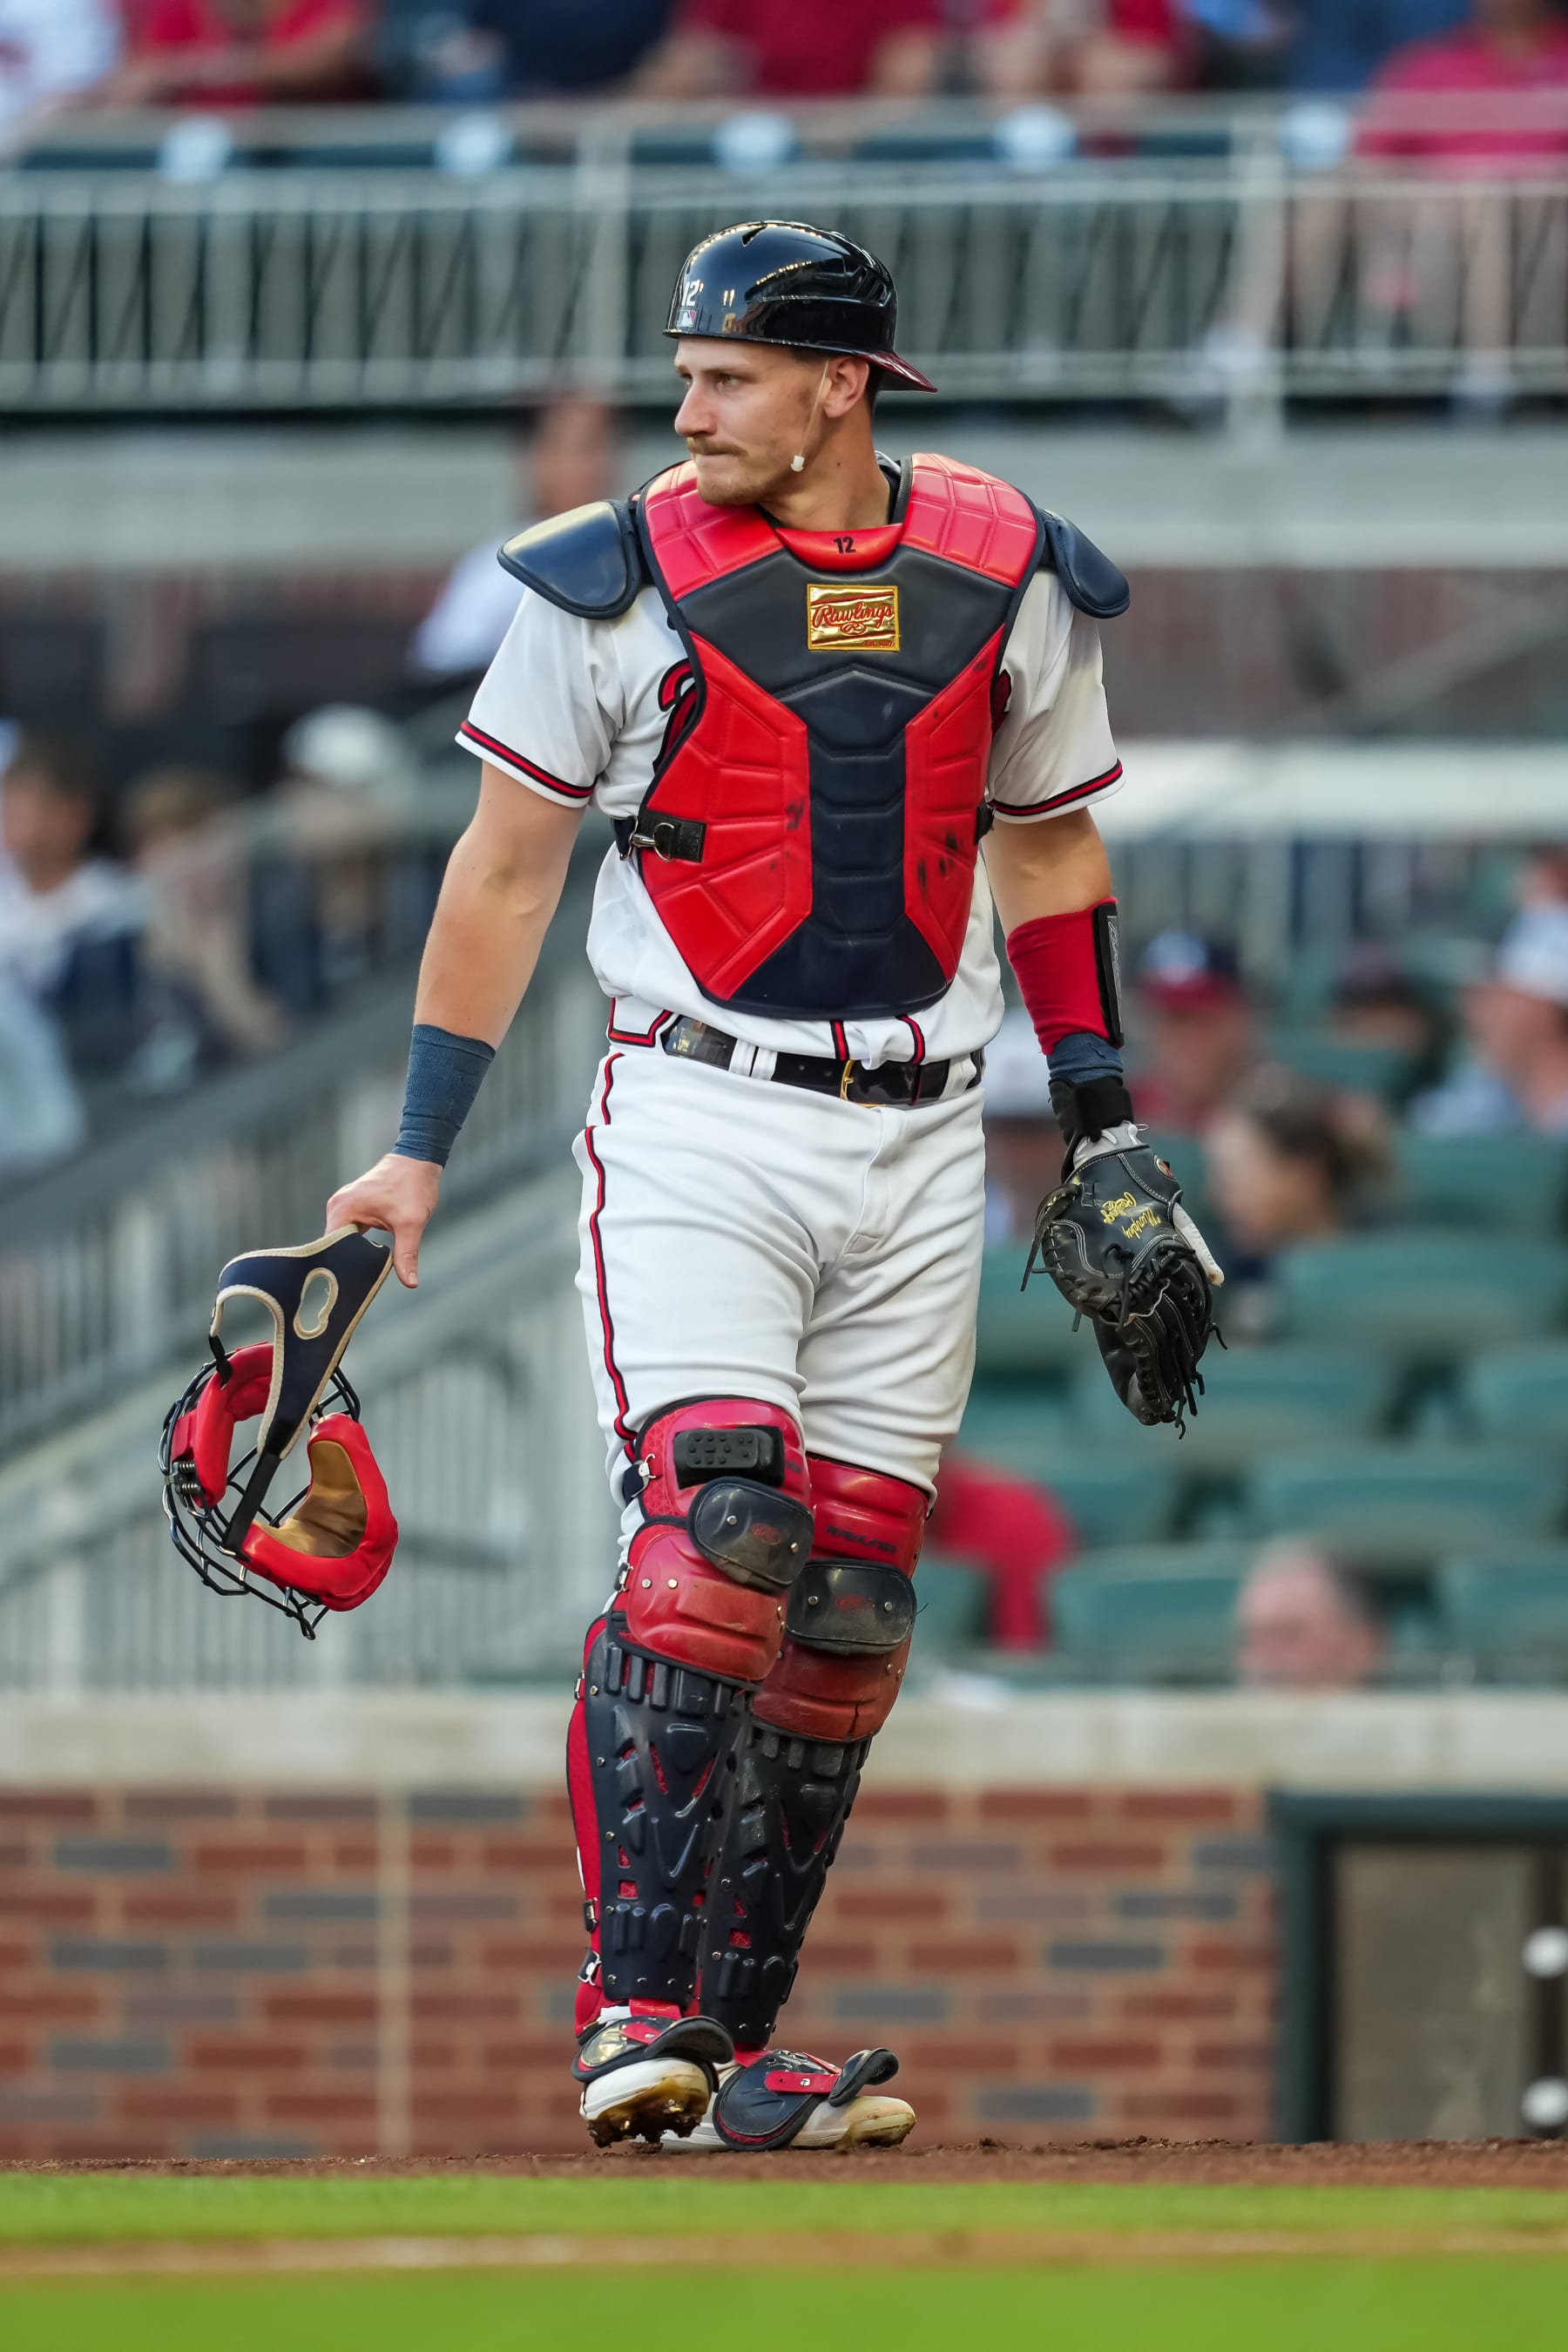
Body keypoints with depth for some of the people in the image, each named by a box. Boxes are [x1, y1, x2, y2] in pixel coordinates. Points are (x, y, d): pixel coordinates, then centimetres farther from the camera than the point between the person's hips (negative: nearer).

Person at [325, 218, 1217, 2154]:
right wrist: (420, 1151, 0)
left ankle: (731, 2053, 8)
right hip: (696, 1124, -4)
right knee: (713, 1538, -21)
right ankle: (639, 2016, -22)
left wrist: (1105, 1134, 14)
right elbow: (504, 866, 3)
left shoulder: (1005, 578, 5)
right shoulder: (625, 579, -3)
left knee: (847, 1609, 3)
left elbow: (1049, 850, 17)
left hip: (919, 1142, 4)